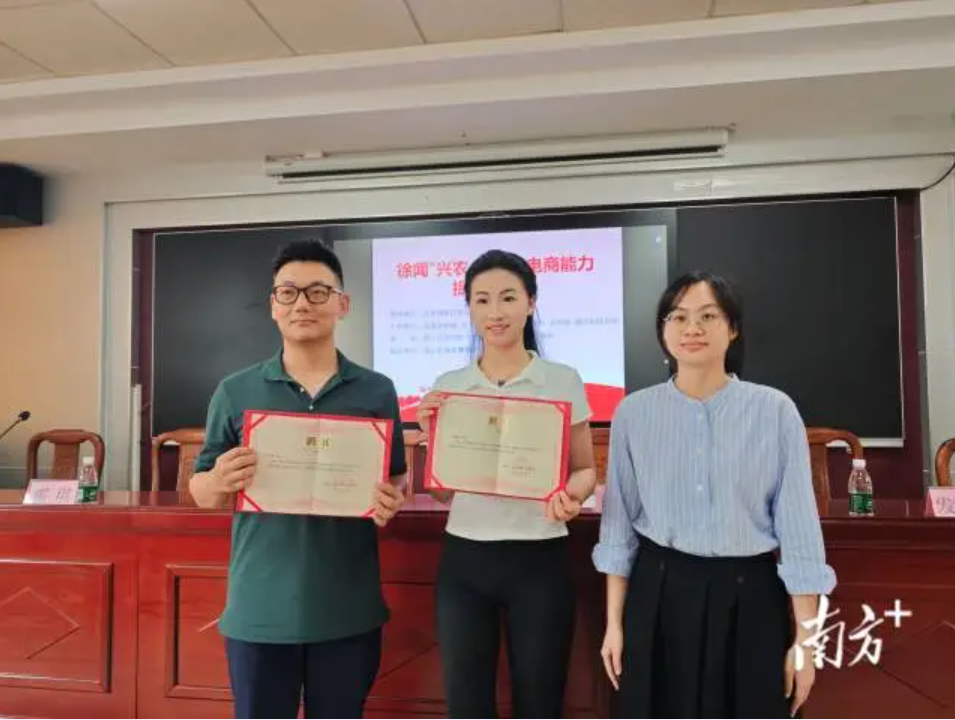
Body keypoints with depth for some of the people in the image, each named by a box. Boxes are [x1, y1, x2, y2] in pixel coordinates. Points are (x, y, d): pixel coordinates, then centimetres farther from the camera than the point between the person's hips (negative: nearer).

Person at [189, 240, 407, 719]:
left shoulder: (377, 391, 1)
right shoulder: (235, 391, 0)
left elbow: (397, 481, 7)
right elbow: (200, 493, 5)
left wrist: (390, 503, -15)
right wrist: (219, 482, -18)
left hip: (348, 609, 1)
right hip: (259, 609, 0)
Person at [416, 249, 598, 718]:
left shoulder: (563, 380, -3)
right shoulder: (447, 387, 2)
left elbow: (586, 469, 3)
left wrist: (572, 496, -19)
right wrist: (433, 436, -11)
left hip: (539, 561, -1)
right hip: (464, 561, 2)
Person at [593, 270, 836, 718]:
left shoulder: (776, 410, -5)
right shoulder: (633, 412, -2)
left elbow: (798, 529, -3)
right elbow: (619, 522, 2)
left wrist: (804, 638, -3)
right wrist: (614, 622, 3)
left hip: (749, 597, 0)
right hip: (659, 596, 1)